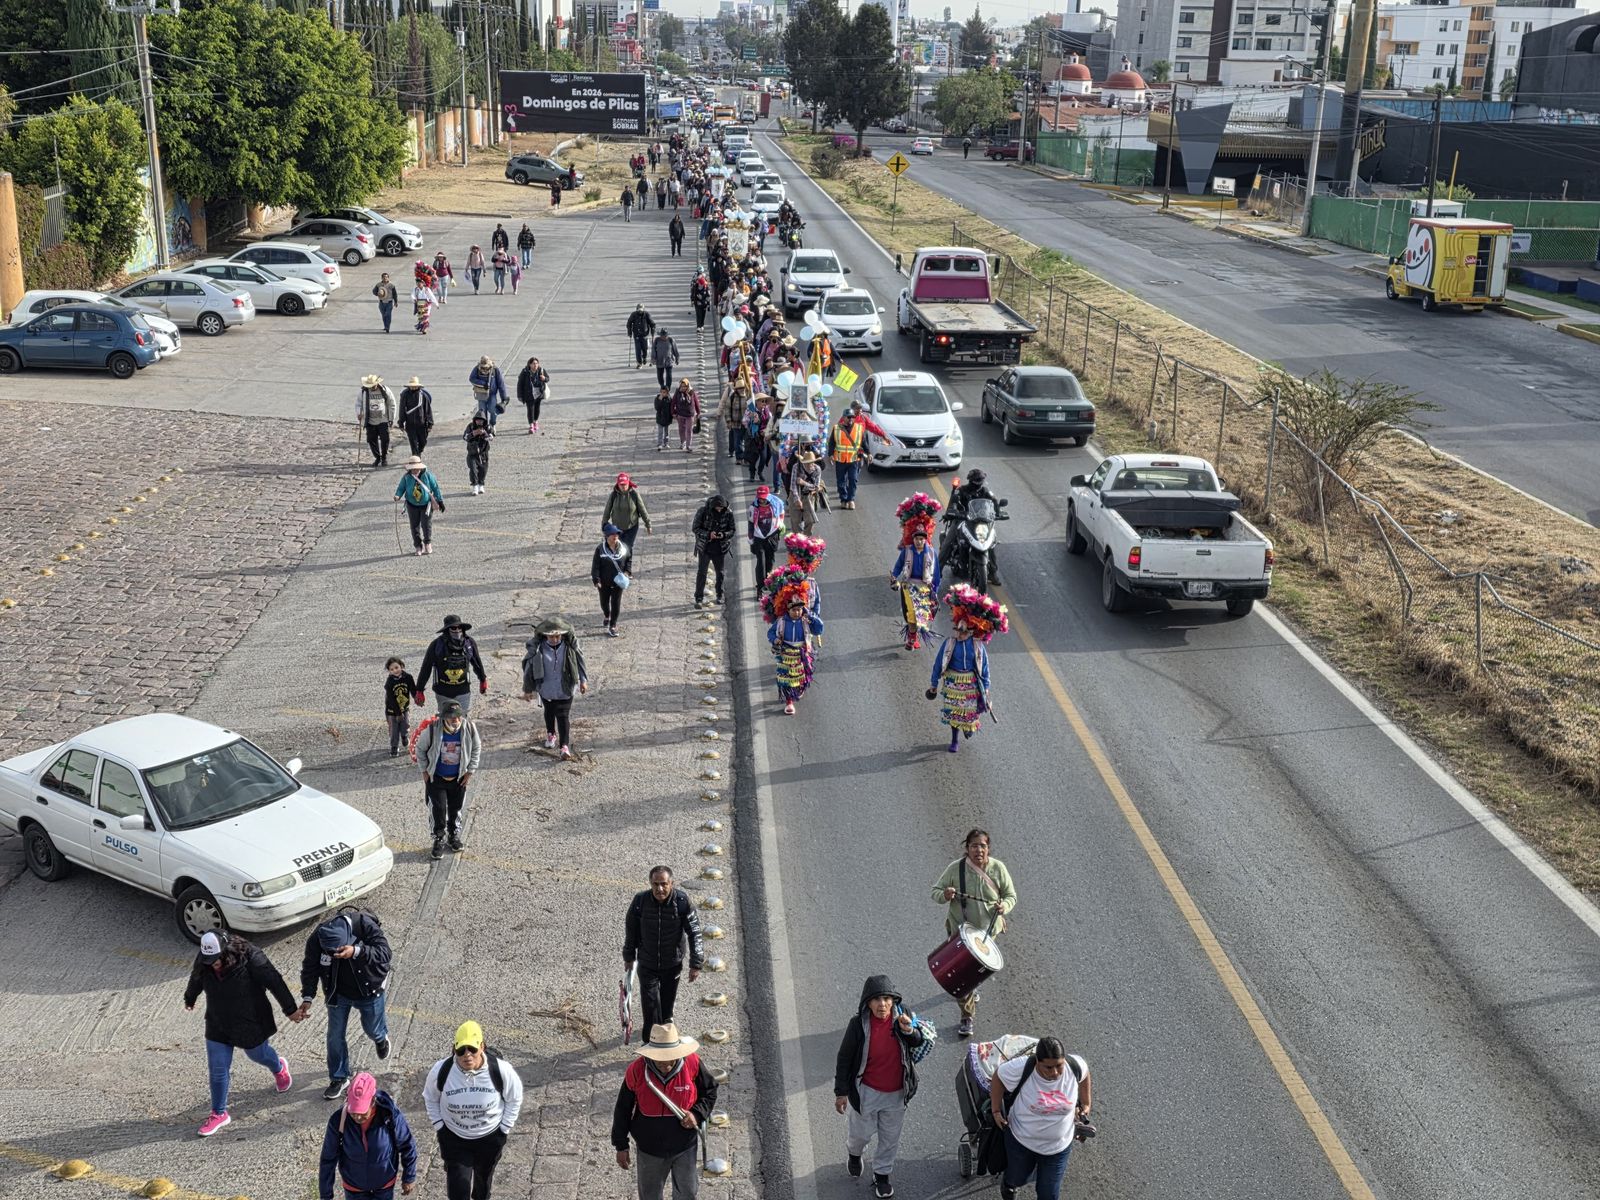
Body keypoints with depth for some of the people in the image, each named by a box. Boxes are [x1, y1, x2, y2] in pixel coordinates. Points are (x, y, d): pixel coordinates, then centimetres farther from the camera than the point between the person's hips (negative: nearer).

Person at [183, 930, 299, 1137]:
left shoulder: (250, 957, -30)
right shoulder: (203, 961, -15)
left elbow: (275, 982, -21)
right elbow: (195, 981, 9)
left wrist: (291, 1009, -15)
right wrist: (189, 999, 28)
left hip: (250, 1025, -3)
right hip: (218, 1026, 3)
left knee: (258, 1054, 22)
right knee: (217, 1071, 5)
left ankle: (279, 1068, 56)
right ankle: (219, 1113, 23)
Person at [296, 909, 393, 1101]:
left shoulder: (366, 926, -35)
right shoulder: (317, 938, -26)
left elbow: (385, 953, -37)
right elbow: (310, 968, -13)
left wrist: (357, 952, -52)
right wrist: (307, 997, -22)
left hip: (369, 990, -2)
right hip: (338, 993, 2)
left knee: (372, 1029, 17)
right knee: (335, 1036, 8)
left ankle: (381, 1038, 55)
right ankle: (339, 1078, 29)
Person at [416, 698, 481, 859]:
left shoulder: (469, 728, -18)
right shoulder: (432, 729, -24)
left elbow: (476, 749, 1)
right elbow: (420, 748, -5)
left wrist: (470, 771, 0)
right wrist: (425, 771, -2)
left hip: (459, 778, 2)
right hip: (436, 778, -2)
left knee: (456, 809, 14)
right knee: (438, 809, 1)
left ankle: (455, 836, 35)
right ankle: (439, 839, 19)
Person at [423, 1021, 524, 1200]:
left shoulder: (501, 1070, -28)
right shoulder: (441, 1071, -25)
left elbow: (514, 1098, -8)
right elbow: (430, 1098, -3)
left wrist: (505, 1128, -6)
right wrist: (439, 1126, -5)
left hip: (490, 1137, 1)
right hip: (454, 1138, -1)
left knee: (484, 1177, 26)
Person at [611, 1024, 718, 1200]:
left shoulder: (692, 1063, -21)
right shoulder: (636, 1070, -22)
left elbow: (710, 1091, -2)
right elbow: (623, 1109, -8)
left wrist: (697, 1114, -20)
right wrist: (621, 1146, -2)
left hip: (685, 1145, 1)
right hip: (650, 1149, 0)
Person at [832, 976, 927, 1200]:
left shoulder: (902, 1015, -17)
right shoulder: (858, 1024, -23)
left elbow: (919, 1042, -2)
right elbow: (844, 1059, -12)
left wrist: (909, 1030, -26)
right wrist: (841, 1092, -7)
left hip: (897, 1093, 2)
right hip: (866, 1091, -2)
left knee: (890, 1137, 18)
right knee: (862, 1132, 18)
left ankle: (882, 1173, 43)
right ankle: (854, 1153, 53)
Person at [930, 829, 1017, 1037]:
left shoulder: (998, 868, -11)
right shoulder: (956, 868, -15)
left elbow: (1011, 895, -1)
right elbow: (935, 892, -7)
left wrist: (1004, 906, -23)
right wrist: (945, 895, -31)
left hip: (988, 928, 2)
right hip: (960, 928, -2)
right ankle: (967, 1017, 11)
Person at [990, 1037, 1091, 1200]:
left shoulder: (1075, 1066, -24)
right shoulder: (1020, 1069, -32)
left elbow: (1083, 1075, 1)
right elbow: (998, 1078, -13)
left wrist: (1086, 1104, 8)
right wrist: (996, 1110, -8)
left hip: (1058, 1146, 1)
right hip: (1021, 1140, -1)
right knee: (1018, 1177, 26)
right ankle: (1008, 1185, 63)